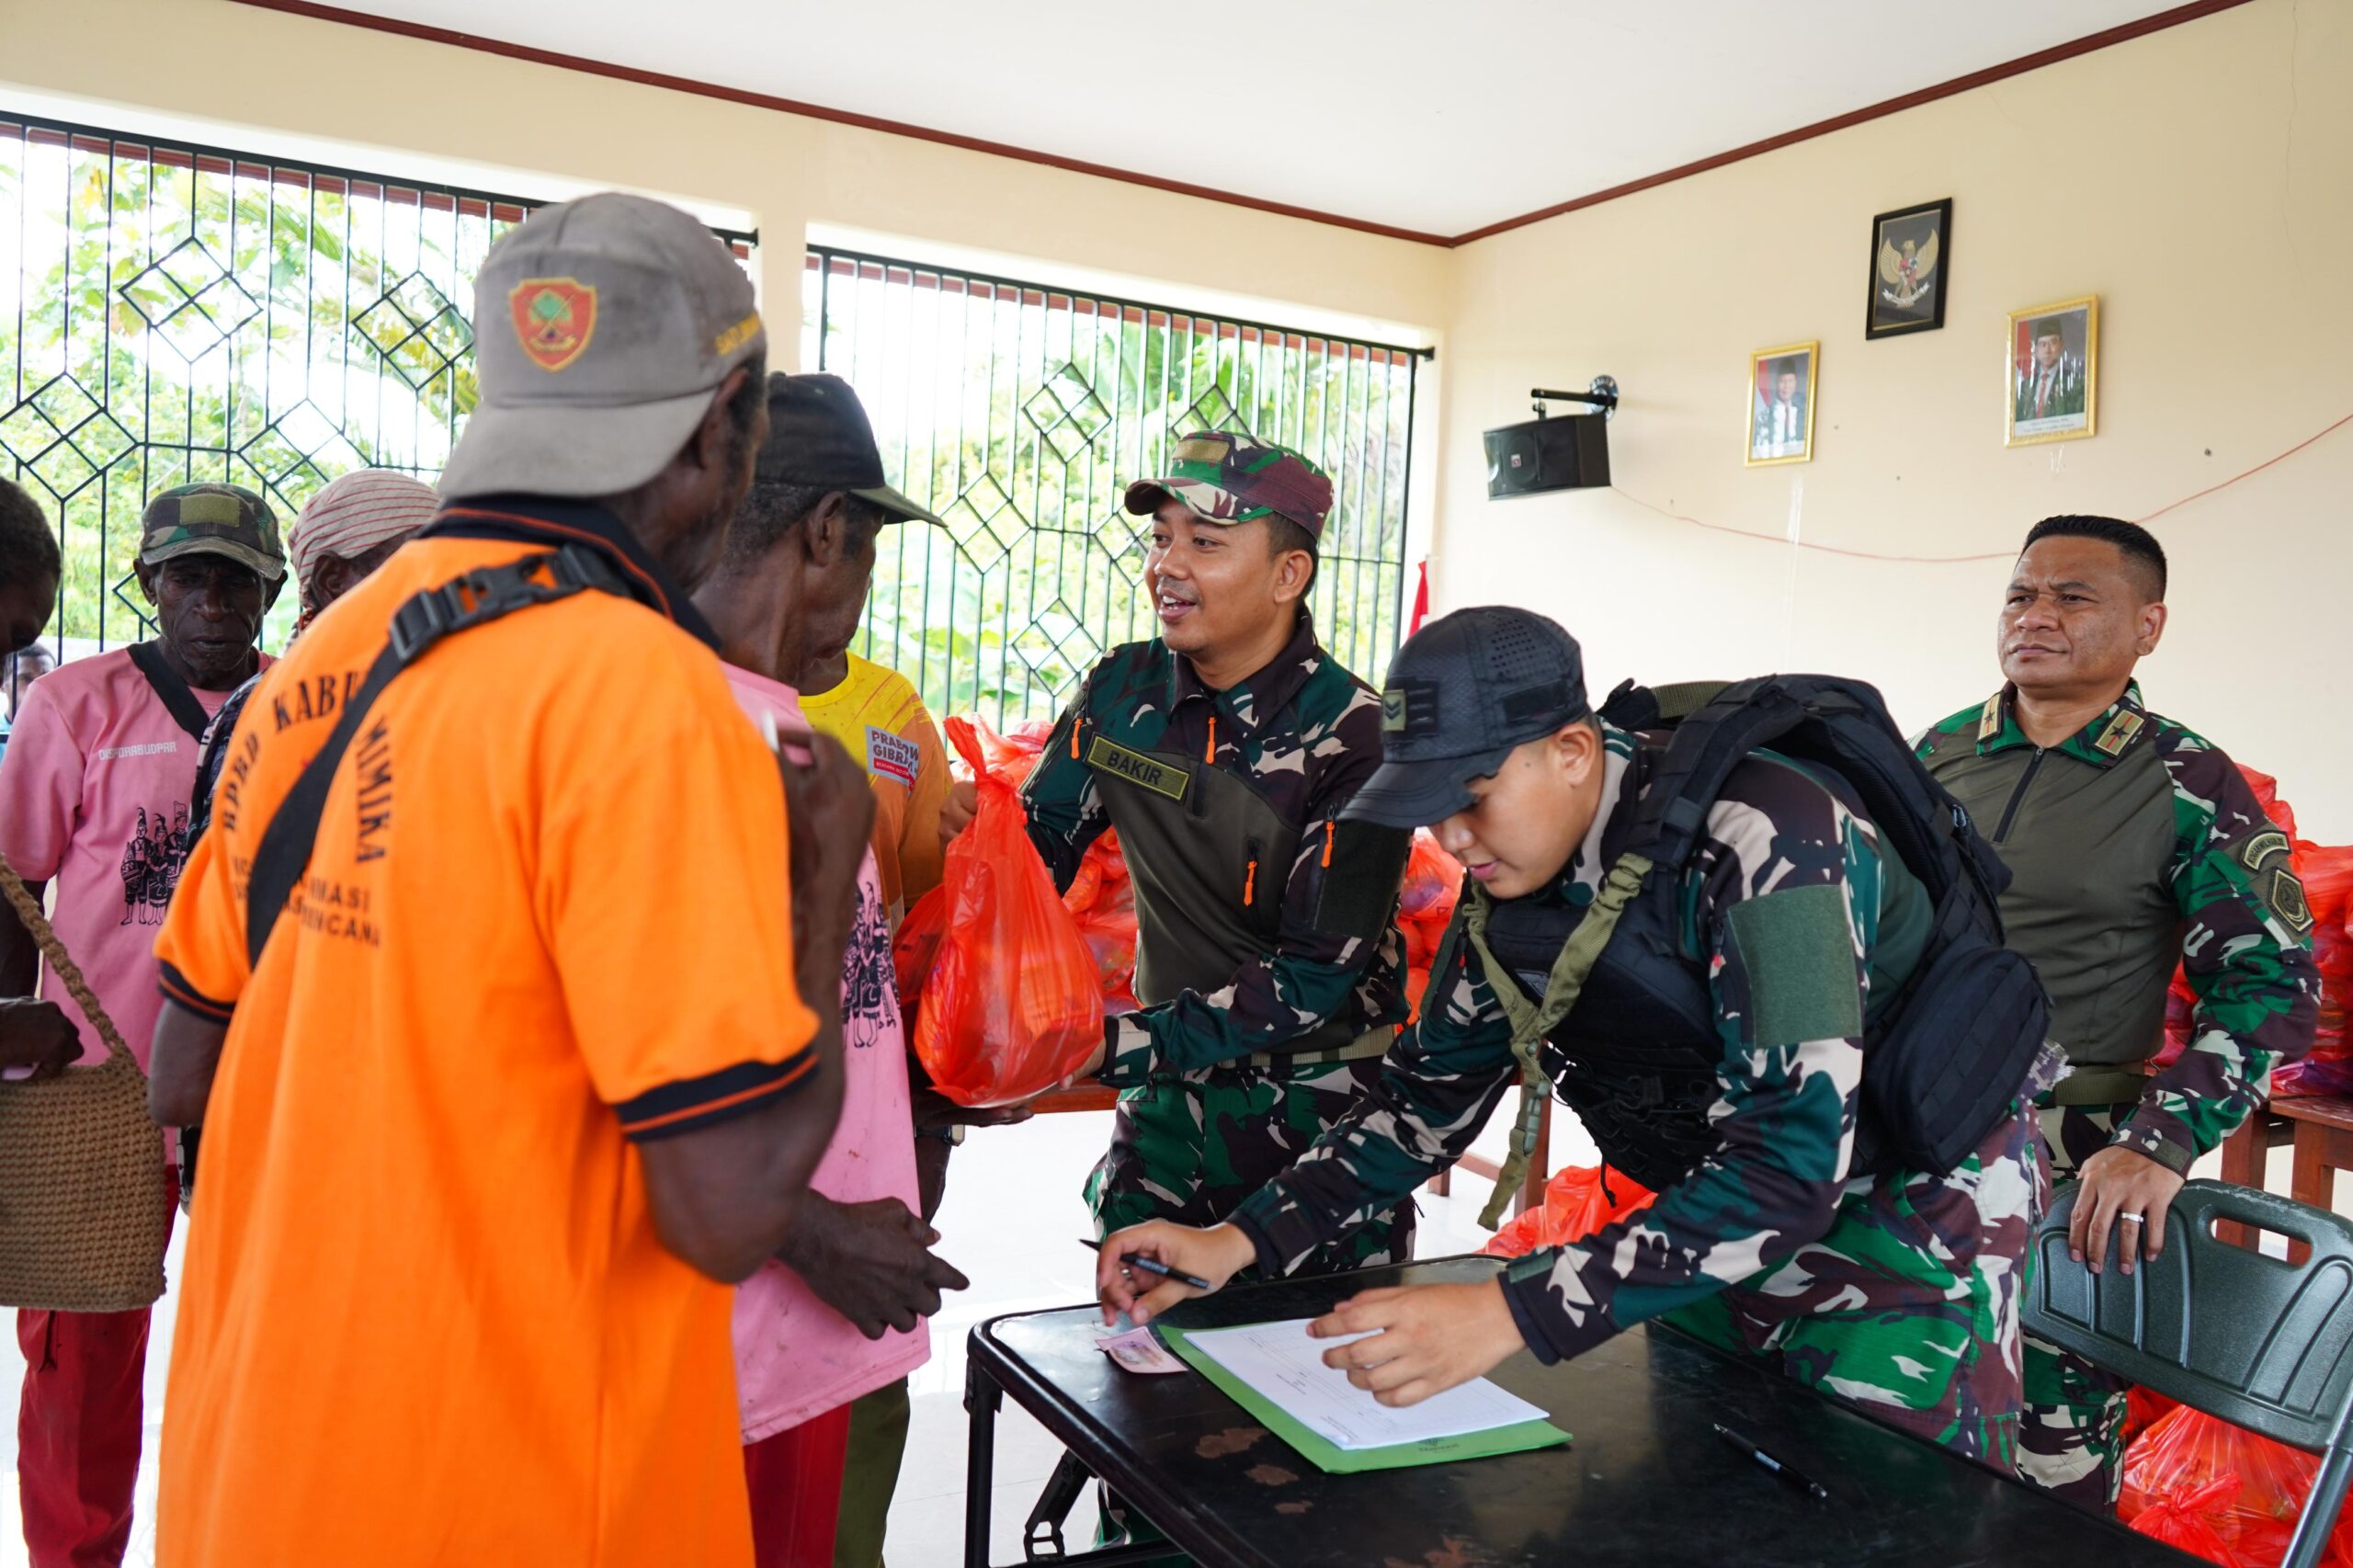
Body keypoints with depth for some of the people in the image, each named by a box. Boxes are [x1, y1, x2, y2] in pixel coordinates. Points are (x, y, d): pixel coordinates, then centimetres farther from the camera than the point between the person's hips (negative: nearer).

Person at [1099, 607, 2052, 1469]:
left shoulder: (1756, 837, -32)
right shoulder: (1511, 872, -9)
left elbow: (1792, 1159, -37)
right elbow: (1433, 1088, -1)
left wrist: (1513, 1313, -43)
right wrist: (1243, 1241, -13)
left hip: (1913, 1195, -6)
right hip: (1722, 1216, 7)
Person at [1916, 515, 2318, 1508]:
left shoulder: (2190, 788, -4)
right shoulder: (1938, 753, 7)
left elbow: (2270, 991, -7)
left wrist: (2159, 1146, -19)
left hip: (2067, 1160, -3)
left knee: (2053, 1454, 2)